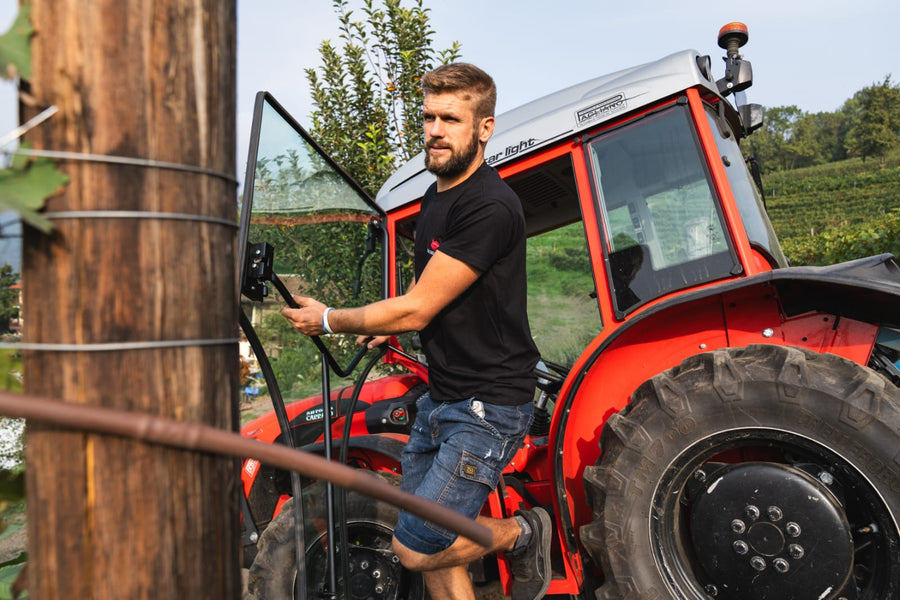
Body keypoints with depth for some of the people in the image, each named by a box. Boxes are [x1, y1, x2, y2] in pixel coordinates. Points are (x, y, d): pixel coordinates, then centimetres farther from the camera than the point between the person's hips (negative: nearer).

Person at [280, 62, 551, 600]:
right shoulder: (436, 197, 12)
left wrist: (328, 320, -7)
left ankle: (523, 532, 16)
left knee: (417, 548, -8)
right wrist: (392, 326, 12)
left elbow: (416, 309, -19)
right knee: (430, 543, 13)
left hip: (489, 404, -9)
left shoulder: (492, 206, -20)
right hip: (440, 398, 9)